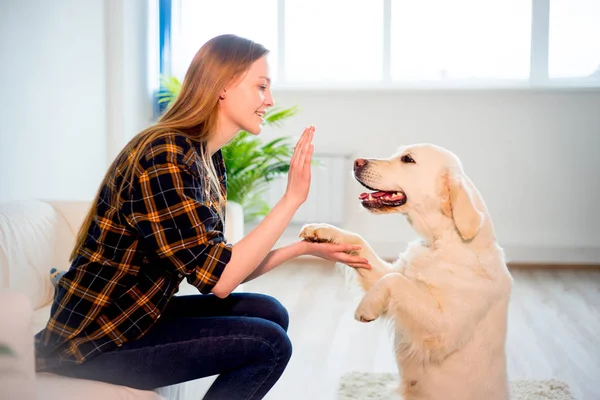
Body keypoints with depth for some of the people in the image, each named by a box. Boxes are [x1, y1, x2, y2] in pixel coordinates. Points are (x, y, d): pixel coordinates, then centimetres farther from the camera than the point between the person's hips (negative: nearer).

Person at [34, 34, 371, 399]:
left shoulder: (210, 159, 5)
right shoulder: (166, 156, -23)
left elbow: (227, 266, 6)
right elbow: (217, 279, -24)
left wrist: (307, 247, 2)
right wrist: (292, 198, -22)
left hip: (139, 313, 9)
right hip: (97, 342, -9)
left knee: (269, 313, 6)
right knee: (270, 344, -11)